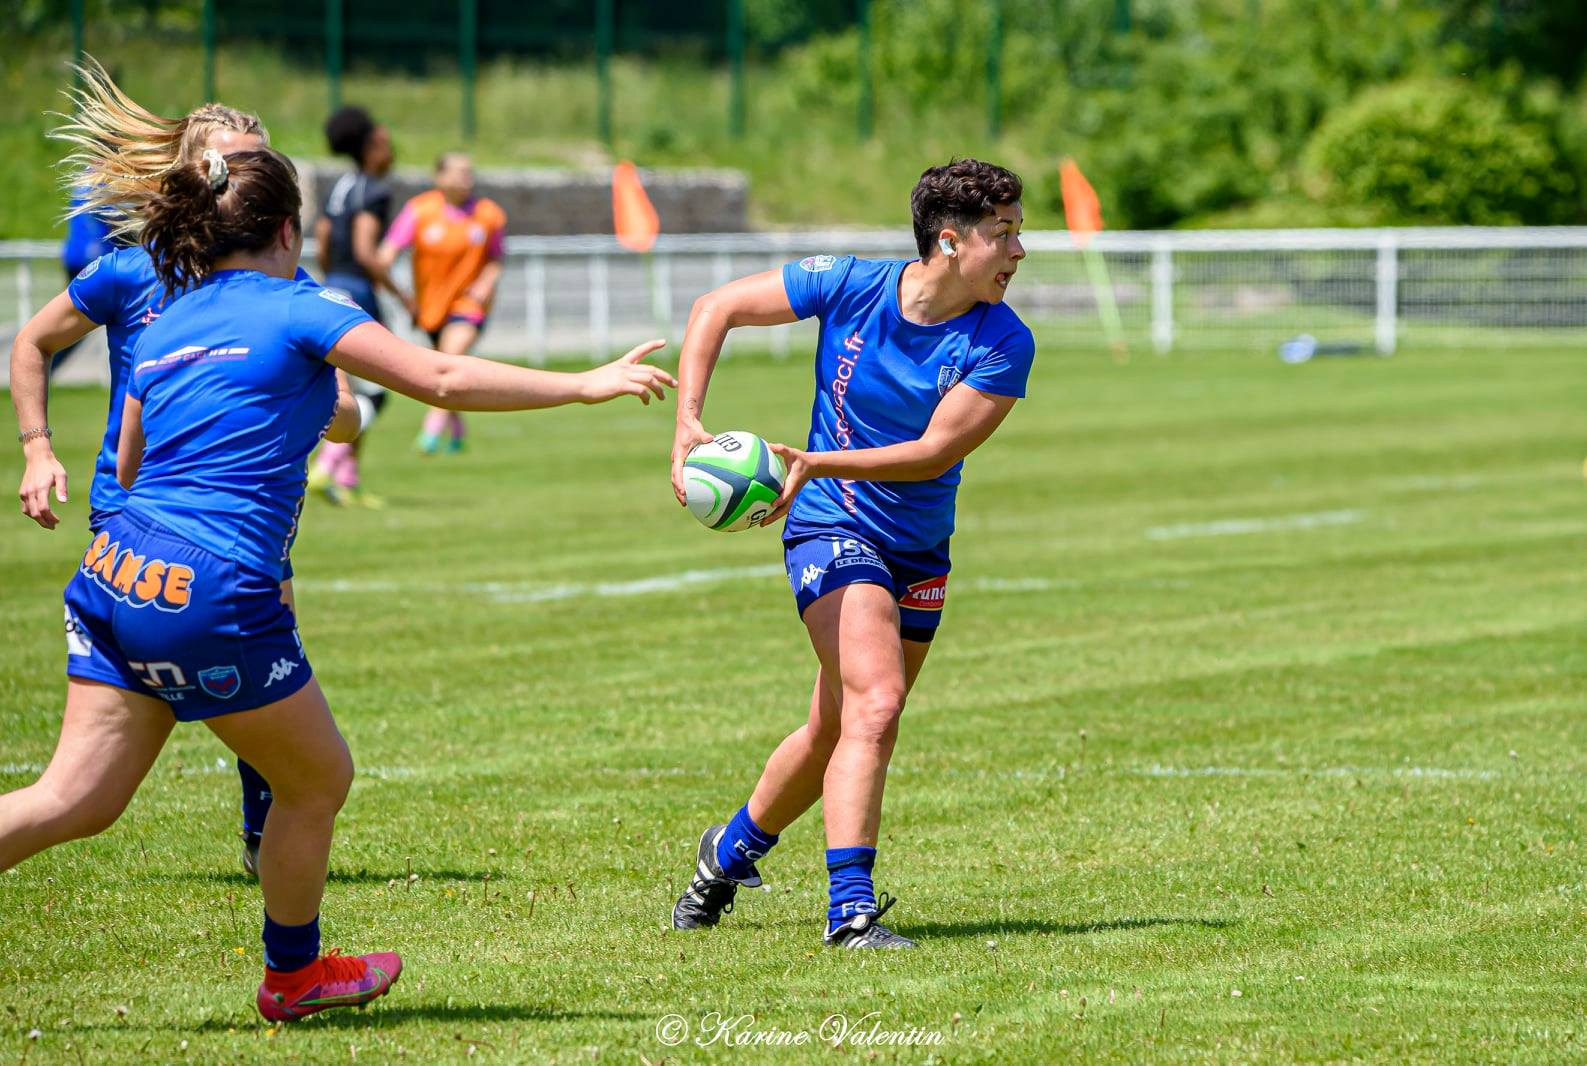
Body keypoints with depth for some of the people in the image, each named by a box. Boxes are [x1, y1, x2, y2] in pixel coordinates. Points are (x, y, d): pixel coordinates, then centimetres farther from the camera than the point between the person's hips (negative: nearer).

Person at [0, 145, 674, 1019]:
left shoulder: (160, 333, 17)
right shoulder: (298, 311, -2)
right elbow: (442, 380, -7)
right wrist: (584, 386, -2)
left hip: (117, 571, 7)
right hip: (211, 594, -6)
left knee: (76, 798, 6)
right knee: (319, 779, 15)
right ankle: (292, 973, 31)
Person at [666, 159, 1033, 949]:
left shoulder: (1002, 344, -13)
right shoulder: (848, 286, -15)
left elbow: (937, 450, -19)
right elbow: (718, 307, -4)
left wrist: (816, 462, -28)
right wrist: (688, 424, -13)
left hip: (920, 548, 4)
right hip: (832, 528, -4)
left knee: (836, 731, 16)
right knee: (876, 700, -24)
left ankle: (731, 850, 41)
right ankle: (850, 907, -26)